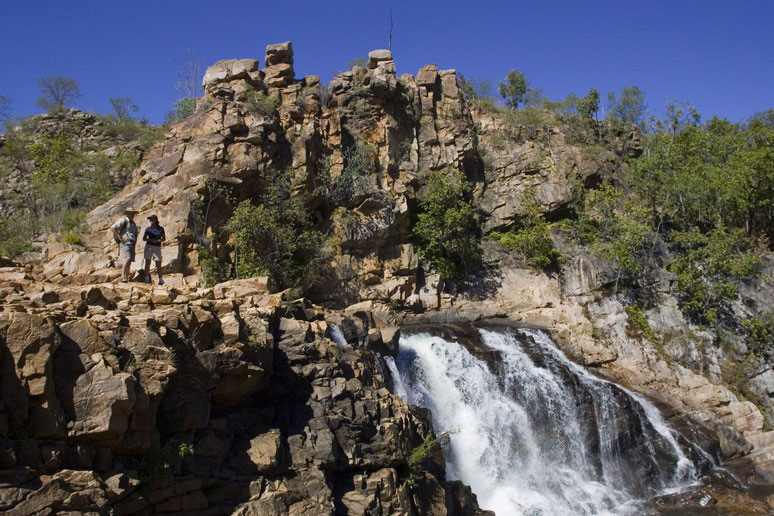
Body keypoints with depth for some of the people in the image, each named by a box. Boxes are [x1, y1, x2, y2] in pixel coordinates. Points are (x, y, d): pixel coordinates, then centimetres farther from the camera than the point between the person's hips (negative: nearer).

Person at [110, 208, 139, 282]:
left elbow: (135, 234, 38)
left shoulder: (133, 223, 22)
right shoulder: (123, 220, -4)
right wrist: (119, 237, -15)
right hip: (125, 243, -8)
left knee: (129, 262, 3)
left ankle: (127, 279, 2)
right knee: (127, 259, -24)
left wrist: (135, 240, 18)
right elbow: (112, 228, -14)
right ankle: (123, 277, -27)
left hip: (132, 244, 8)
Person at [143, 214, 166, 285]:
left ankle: (161, 280, 10)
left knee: (158, 264, 1)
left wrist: (158, 240, -11)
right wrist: (150, 239, -12)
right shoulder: (148, 229, 2)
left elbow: (164, 238, 8)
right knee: (147, 262, -2)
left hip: (157, 247, 0)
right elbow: (144, 238, 7)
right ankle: (147, 279, 2)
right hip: (149, 246, 0)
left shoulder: (161, 229, 3)